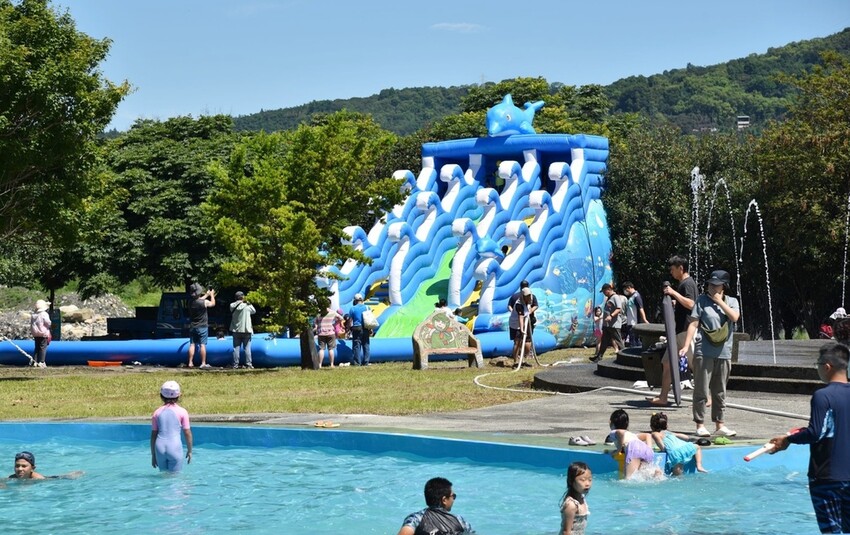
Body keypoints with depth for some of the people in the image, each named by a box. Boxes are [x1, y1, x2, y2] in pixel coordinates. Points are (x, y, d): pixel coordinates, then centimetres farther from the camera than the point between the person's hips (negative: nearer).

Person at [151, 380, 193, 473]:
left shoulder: (157, 412, 10)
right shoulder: (182, 412, 3)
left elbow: (153, 435, 12)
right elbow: (187, 433, 2)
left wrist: (153, 455, 18)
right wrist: (189, 451, 14)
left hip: (160, 448, 3)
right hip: (175, 447, -3)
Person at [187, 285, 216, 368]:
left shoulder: (191, 303, -2)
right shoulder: (204, 302, -16)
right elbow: (213, 303, 5)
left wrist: (206, 295, 30)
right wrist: (211, 295, 22)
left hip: (192, 327, 4)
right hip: (202, 327, -4)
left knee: (192, 344, 7)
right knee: (202, 345, -2)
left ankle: (190, 363, 6)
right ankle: (203, 363, -2)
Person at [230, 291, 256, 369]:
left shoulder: (232, 306, -3)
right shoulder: (247, 306, -7)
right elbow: (254, 311, 8)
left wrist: (238, 302, 12)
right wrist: (249, 303, 12)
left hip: (236, 331, 2)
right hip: (246, 330, -2)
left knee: (236, 348, 4)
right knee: (247, 348, 1)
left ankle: (235, 364, 1)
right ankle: (248, 364, -3)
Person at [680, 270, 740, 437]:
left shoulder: (732, 301, 10)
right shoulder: (702, 300, 2)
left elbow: (734, 317, -10)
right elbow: (693, 324, -3)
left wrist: (719, 301, -7)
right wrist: (686, 345, -11)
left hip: (724, 353, 3)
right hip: (704, 352, -3)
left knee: (720, 392, 10)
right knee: (701, 390, -2)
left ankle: (720, 425, 17)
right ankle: (700, 425, 4)